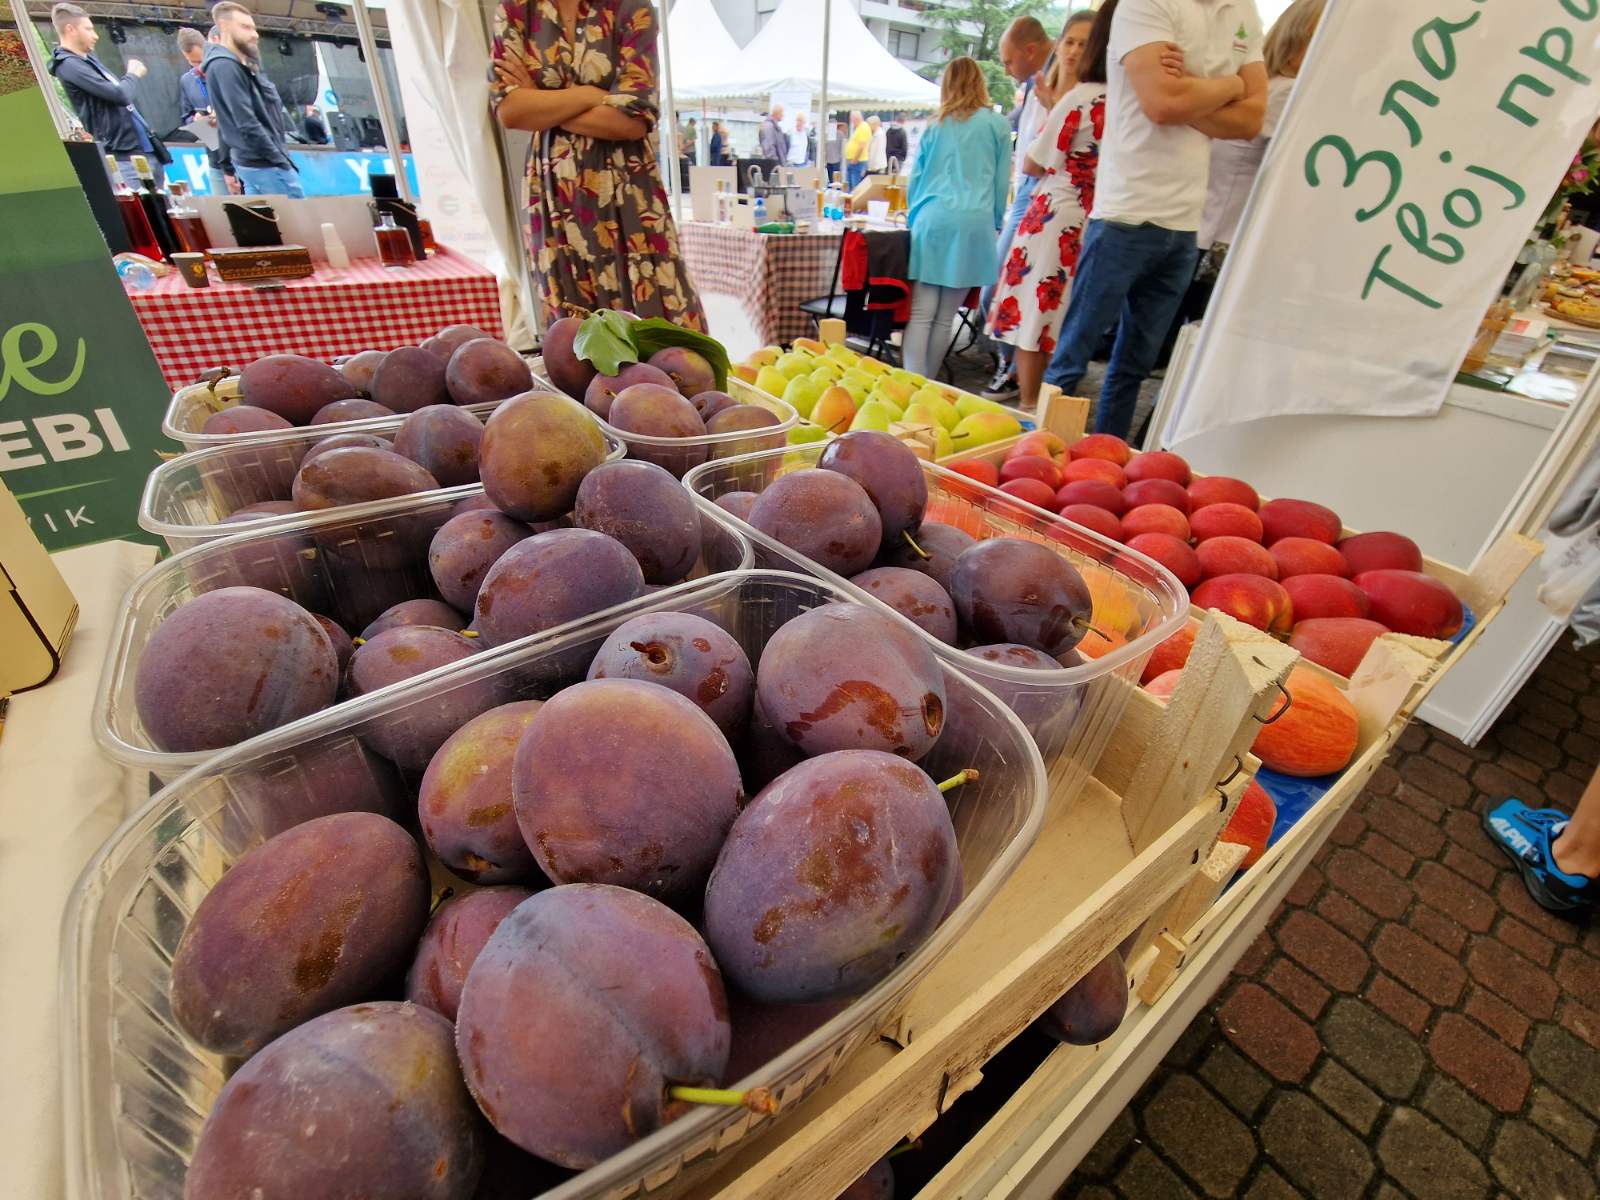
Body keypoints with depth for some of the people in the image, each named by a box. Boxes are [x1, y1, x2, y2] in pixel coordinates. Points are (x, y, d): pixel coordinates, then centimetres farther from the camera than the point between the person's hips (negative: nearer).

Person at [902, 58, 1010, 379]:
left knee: (921, 314, -5)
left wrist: (913, 217, 32)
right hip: (973, 222, -1)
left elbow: (915, 178, 19)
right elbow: (1001, 183, 13)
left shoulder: (935, 125, 14)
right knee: (945, 318, 3)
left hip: (931, 219, 1)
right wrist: (995, 223, 26)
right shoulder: (997, 125, 10)